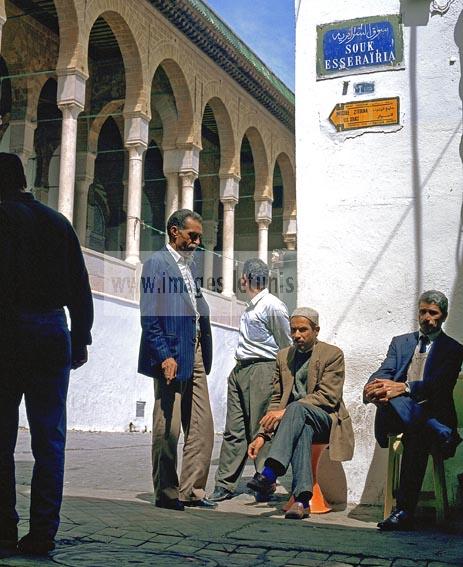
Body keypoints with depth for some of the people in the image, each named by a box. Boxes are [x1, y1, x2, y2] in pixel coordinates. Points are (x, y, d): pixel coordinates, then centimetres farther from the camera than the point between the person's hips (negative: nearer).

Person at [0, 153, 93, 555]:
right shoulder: (57, 222, 14)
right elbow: (80, 288, 13)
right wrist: (81, 338, 17)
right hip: (53, 334, 4)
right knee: (49, 440, 5)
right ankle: (42, 533, 5)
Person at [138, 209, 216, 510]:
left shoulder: (189, 265, 19)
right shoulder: (157, 264, -5)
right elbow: (150, 317, -12)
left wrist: (204, 356, 13)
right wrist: (165, 356, -19)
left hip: (195, 353, 8)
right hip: (171, 355, -8)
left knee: (202, 428, 7)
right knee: (168, 428, -1)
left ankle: (191, 490, 16)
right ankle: (167, 493, 11)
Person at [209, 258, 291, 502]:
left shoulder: (273, 306, -8)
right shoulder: (250, 308, 18)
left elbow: (287, 348, -4)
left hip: (261, 371, -8)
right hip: (239, 370, 8)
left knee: (259, 431, -4)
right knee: (234, 431, 7)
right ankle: (224, 485, 10)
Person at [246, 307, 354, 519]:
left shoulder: (333, 354, -1)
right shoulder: (283, 356, 14)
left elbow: (327, 397, -13)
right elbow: (277, 400, 14)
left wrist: (286, 411, -21)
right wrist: (262, 434, 0)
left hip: (326, 419, -3)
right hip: (296, 419, 3)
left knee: (297, 408, -36)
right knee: (302, 430, -35)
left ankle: (270, 473, -49)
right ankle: (302, 499, -45)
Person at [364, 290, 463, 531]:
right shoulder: (400, 342, 23)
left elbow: (440, 385, -8)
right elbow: (385, 372, 6)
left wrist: (403, 388, -24)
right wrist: (372, 387, -19)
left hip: (431, 412, -2)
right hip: (396, 414, 2)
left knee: (416, 433, -37)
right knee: (388, 399, -34)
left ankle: (404, 511, -35)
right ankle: (443, 437, -31)